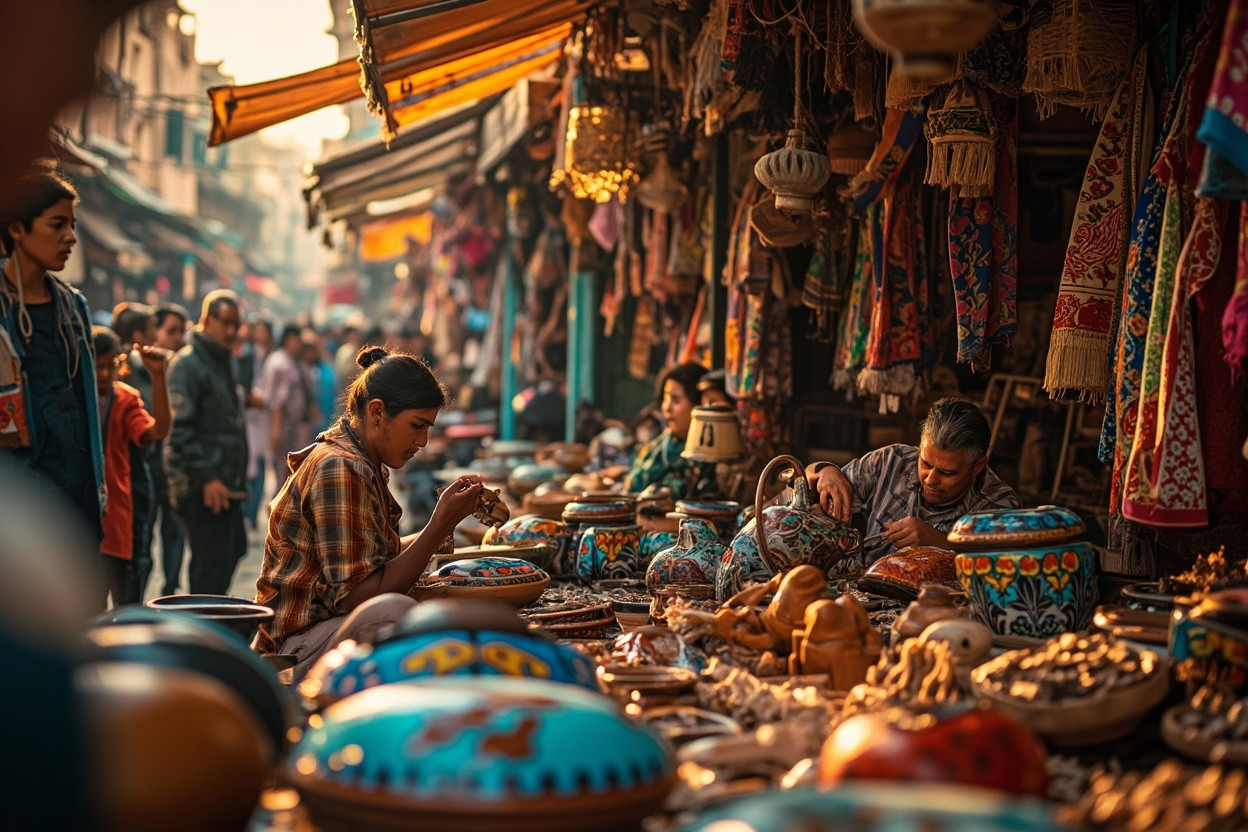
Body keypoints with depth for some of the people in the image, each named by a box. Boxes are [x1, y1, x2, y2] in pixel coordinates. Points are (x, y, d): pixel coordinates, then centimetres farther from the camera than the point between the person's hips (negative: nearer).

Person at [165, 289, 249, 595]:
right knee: (211, 568, -7)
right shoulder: (188, 363, -11)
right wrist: (206, 478, -23)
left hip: (225, 484, 10)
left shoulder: (222, 362, 19)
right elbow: (180, 429, -18)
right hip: (203, 488, -10)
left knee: (233, 551, 16)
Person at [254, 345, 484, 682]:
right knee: (393, 610, -38)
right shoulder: (339, 469, -18)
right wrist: (440, 526, -21)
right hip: (298, 647, -11)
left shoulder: (369, 467, 13)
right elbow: (359, 595, -23)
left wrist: (442, 525, 9)